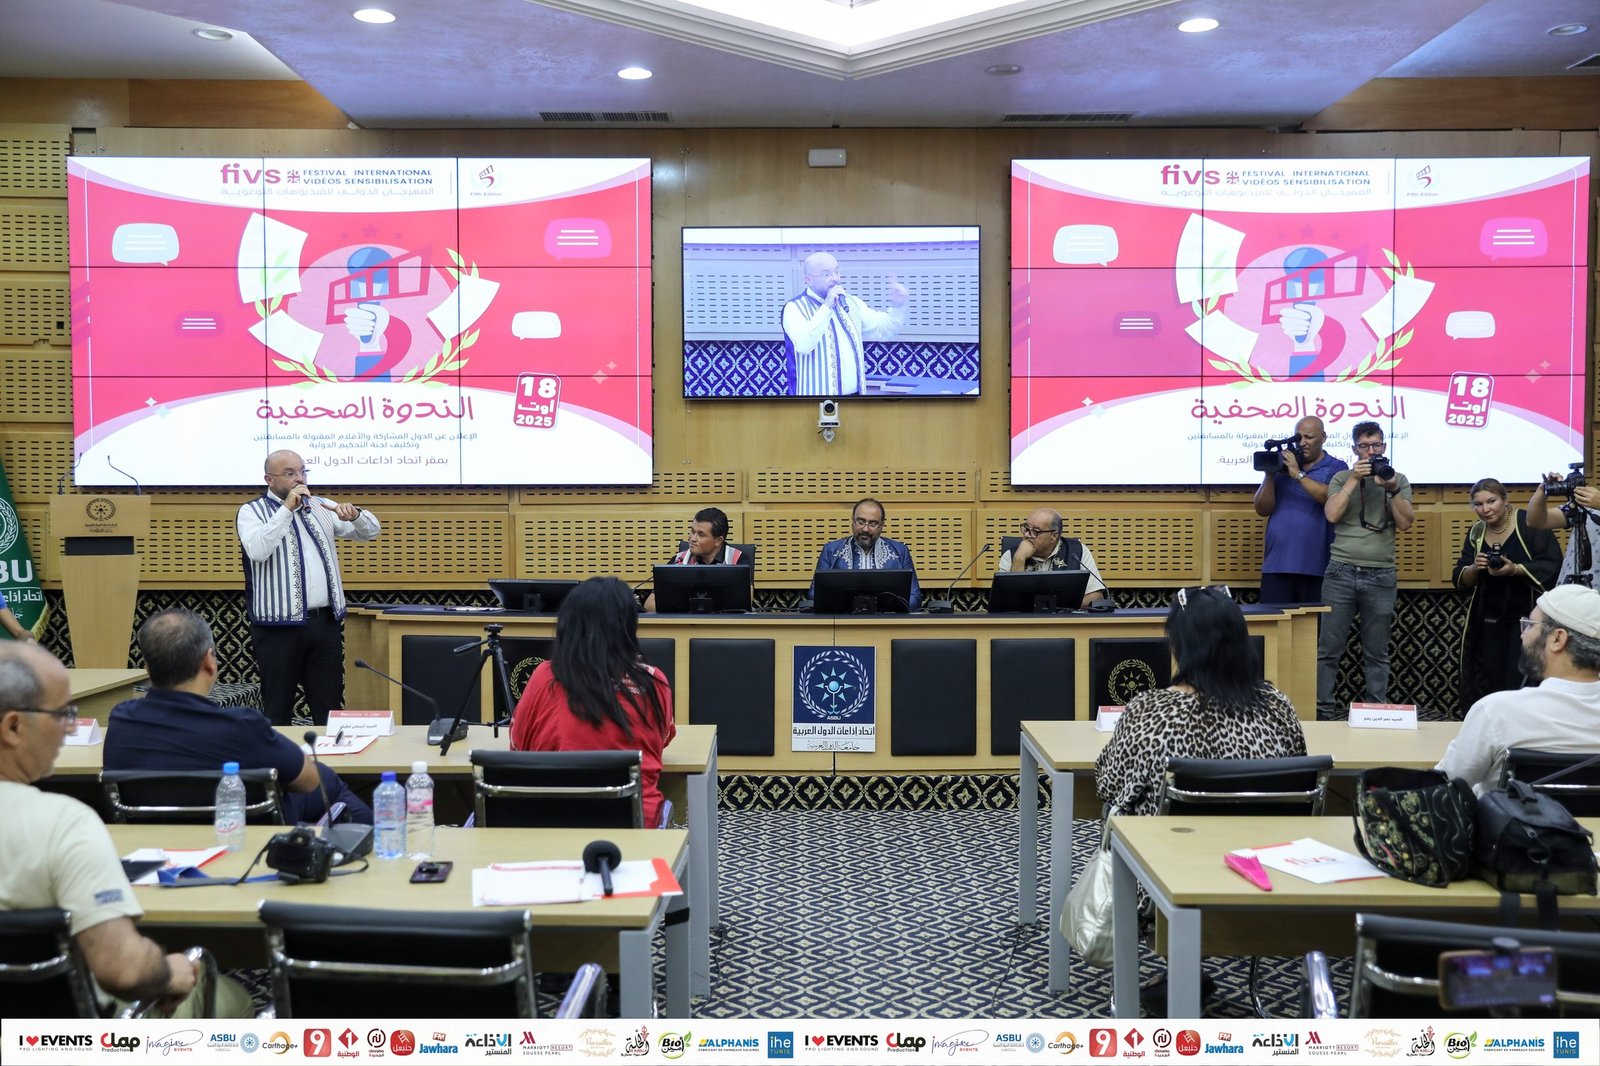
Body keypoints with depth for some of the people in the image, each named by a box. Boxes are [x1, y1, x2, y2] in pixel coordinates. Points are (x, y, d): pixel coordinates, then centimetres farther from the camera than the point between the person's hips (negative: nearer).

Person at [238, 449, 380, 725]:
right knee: (277, 711, 3)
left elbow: (370, 531, 11)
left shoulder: (321, 506, 14)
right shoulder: (252, 512, 1)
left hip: (326, 623, 4)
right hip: (279, 627, -4)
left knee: (329, 708, 9)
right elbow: (257, 550, -19)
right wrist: (287, 508, -17)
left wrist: (354, 514, -11)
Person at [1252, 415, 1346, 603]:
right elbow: (1262, 510, 6)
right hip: (1277, 564, 2)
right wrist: (1269, 475, -6)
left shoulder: (1336, 468, 6)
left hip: (1317, 567, -2)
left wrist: (1299, 474, -16)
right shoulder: (1281, 465, 12)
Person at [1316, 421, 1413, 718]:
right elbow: (1332, 514, -8)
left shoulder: (1398, 480, 10)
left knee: (1377, 653, 6)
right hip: (1341, 572, -1)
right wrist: (1354, 479, -10)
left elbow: (1405, 523, 0)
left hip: (1380, 576, 1)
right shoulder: (1341, 478, 7)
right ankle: (1322, 709, 3)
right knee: (1328, 648, -1)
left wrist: (1392, 489, -11)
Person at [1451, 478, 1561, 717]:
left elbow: (1552, 564, -14)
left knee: (1520, 679, -9)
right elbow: (1460, 580, 5)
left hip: (1527, 616, -5)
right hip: (1488, 620, 5)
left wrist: (1516, 569, -26)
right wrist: (1474, 568, -16)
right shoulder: (1475, 532, 5)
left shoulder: (1529, 522, -10)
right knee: (1489, 678, 6)